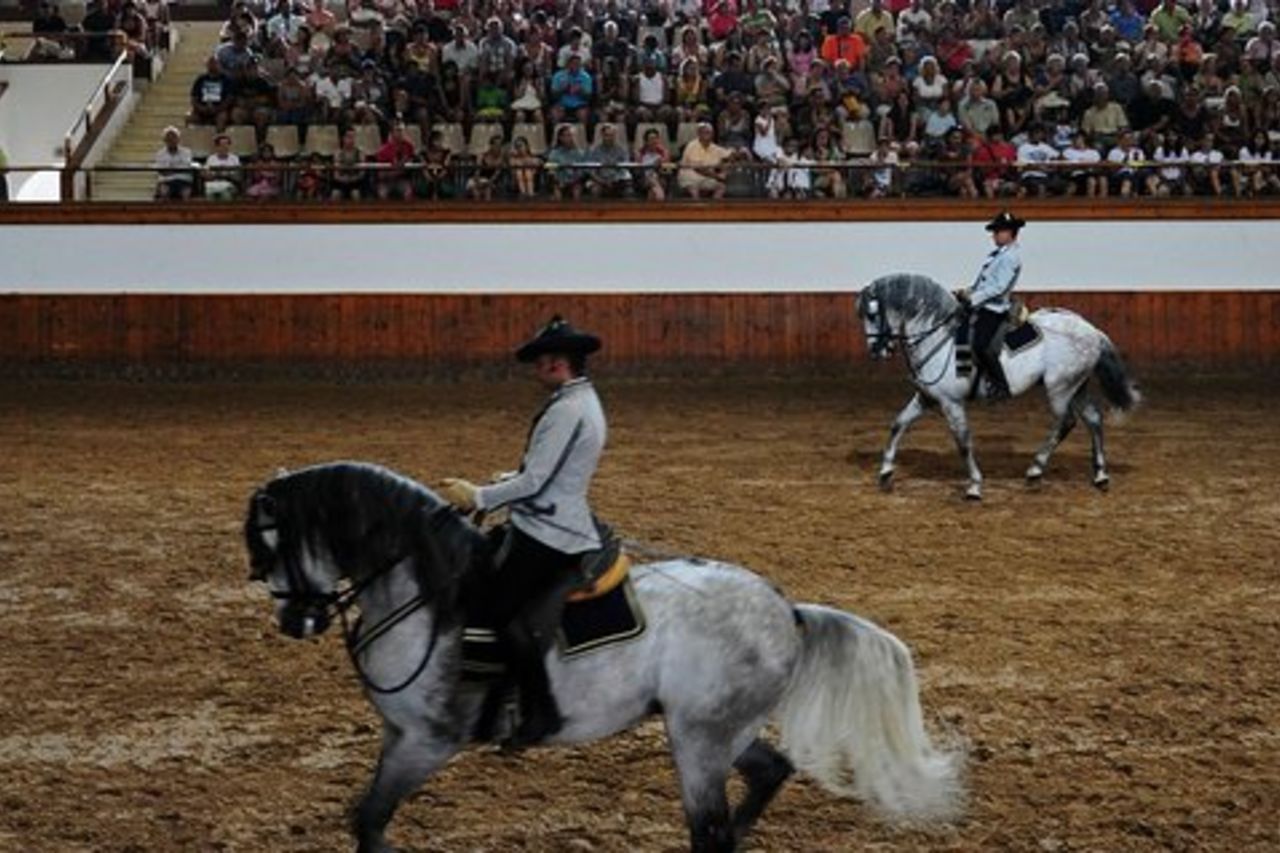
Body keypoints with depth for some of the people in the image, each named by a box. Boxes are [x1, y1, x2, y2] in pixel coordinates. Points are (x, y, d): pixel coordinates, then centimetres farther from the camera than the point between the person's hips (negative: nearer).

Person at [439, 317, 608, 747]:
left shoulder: (568, 411, -19)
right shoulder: (583, 403, 14)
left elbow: (534, 482, -20)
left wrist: (479, 497, -11)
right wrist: (502, 483, 11)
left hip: (546, 534, -11)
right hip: (564, 526, 11)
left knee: (503, 612, -13)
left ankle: (541, 711, -13)